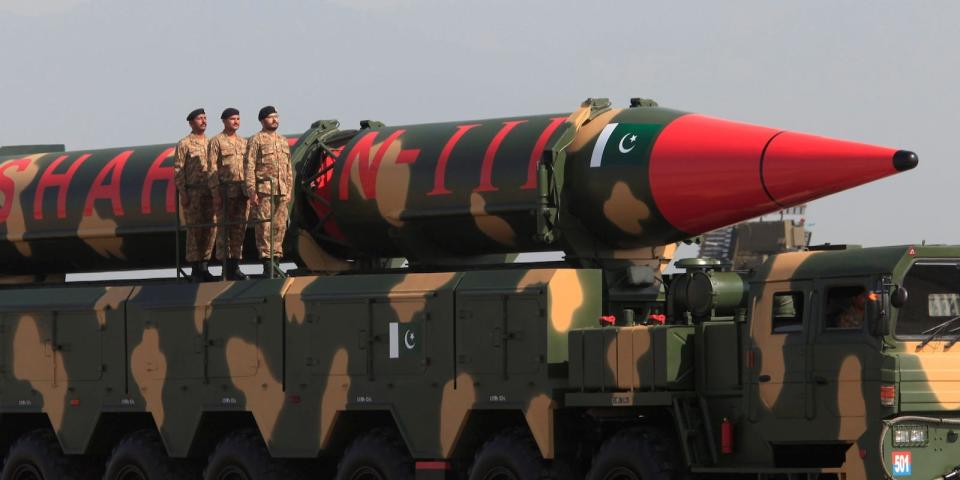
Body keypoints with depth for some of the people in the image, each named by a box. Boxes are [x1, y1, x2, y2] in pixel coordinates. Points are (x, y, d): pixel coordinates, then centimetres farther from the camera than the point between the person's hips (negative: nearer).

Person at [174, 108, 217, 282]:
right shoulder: (184, 144, 0)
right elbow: (178, 170, -3)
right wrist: (183, 194, -11)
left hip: (210, 193, 5)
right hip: (193, 193, -5)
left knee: (210, 229, 3)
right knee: (194, 230, -4)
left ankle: (203, 266, 11)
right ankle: (195, 269, -1)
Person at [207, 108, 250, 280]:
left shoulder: (243, 142, 17)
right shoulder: (216, 142, 0)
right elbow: (212, 169, -5)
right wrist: (215, 194, -12)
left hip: (243, 193, 5)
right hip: (226, 193, -5)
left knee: (239, 229, 5)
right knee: (225, 230, -5)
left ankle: (235, 267, 9)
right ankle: (226, 268, -5)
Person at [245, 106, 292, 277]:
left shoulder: (283, 141, 19)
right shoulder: (256, 140, 1)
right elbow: (249, 166, -6)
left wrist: (289, 190, 14)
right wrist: (251, 190, -13)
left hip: (281, 191, 6)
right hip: (263, 190, -6)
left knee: (280, 226, 4)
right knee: (264, 226, -7)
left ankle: (276, 261, 8)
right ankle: (267, 261, -8)